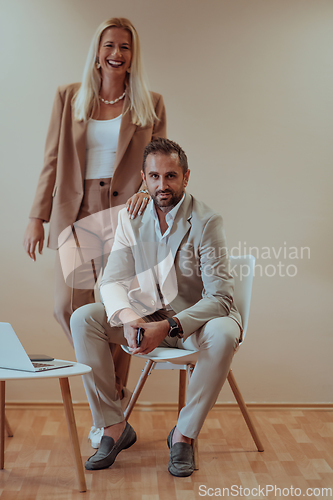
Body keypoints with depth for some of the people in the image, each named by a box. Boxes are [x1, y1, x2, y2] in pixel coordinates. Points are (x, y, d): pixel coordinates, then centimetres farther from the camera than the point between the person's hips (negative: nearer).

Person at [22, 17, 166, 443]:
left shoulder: (151, 104, 7)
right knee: (68, 306, -4)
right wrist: (37, 217, 2)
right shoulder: (68, 98, 8)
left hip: (124, 214, -1)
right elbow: (52, 162, 7)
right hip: (76, 213, 2)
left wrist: (149, 189, -14)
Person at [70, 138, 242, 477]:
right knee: (83, 318, -17)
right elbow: (112, 280, -6)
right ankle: (114, 426, -8)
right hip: (146, 316, 4)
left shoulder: (206, 221, -16)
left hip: (195, 320, -3)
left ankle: (184, 433, -15)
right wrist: (127, 316, -29)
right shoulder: (131, 218, -2)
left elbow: (220, 297, -21)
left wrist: (168, 327, -34)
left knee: (224, 333, -36)